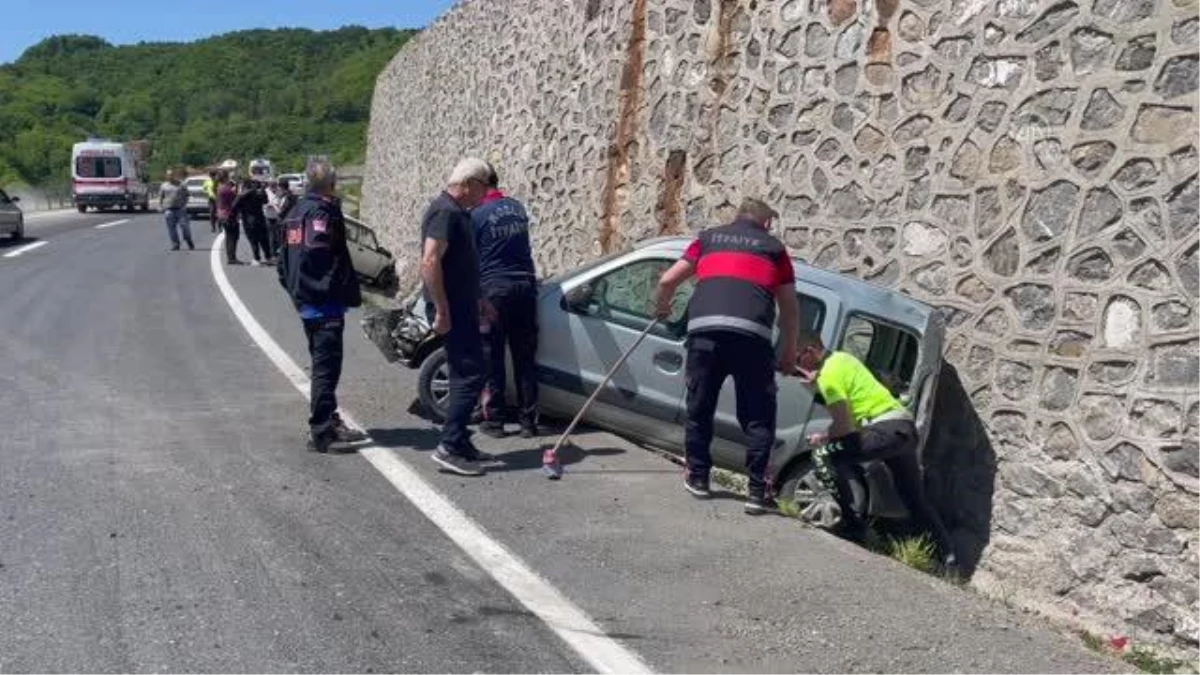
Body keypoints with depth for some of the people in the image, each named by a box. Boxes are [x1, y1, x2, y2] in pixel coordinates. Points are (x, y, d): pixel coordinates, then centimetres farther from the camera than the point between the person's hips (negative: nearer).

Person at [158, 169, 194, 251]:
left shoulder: (181, 185, 6)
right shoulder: (164, 186, 10)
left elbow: (186, 196, 8)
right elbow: (160, 197, 14)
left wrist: (184, 205, -3)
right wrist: (160, 207, 4)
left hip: (180, 208, -2)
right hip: (169, 209, 2)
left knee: (184, 226, -4)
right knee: (171, 228, 1)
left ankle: (190, 244, 9)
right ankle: (175, 244, 8)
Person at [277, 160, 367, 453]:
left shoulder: (295, 213, 16)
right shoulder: (324, 212, -13)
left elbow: (284, 259, 20)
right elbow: (334, 259, -22)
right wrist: (351, 294, -15)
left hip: (304, 300, 10)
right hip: (325, 304, -10)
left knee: (321, 364, 18)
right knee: (327, 366, -7)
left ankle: (328, 423, 26)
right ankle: (321, 433, -6)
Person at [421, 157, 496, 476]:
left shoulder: (459, 213, 17)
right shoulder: (445, 212, -16)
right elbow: (430, 262, -25)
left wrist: (478, 301, 26)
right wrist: (442, 311, -25)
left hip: (462, 308, 11)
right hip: (451, 311, -11)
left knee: (465, 375, 14)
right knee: (470, 376, -10)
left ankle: (461, 443, 21)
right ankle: (449, 447, -7)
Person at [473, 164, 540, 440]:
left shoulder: (477, 215, -8)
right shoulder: (517, 207, 9)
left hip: (494, 289, -5)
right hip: (525, 285, 5)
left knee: (492, 359, 4)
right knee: (525, 358, 8)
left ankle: (494, 421, 9)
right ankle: (529, 421, 12)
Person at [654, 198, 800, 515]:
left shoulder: (710, 237, 25)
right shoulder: (773, 247, 22)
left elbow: (667, 281, 23)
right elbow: (790, 308, 19)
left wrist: (662, 309, 42)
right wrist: (790, 353, 28)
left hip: (705, 328, 2)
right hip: (751, 333, -1)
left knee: (699, 408, 16)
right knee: (758, 417, 8)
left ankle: (697, 477, 27)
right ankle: (757, 491, 6)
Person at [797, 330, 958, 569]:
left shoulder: (829, 374, -12)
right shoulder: (840, 357, 15)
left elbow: (844, 426, -15)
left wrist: (822, 439, 2)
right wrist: (818, 383, 15)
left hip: (887, 429, -10)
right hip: (906, 426, 10)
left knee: (823, 455, -14)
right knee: (916, 500, 21)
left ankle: (852, 524, -10)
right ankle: (948, 554, 27)